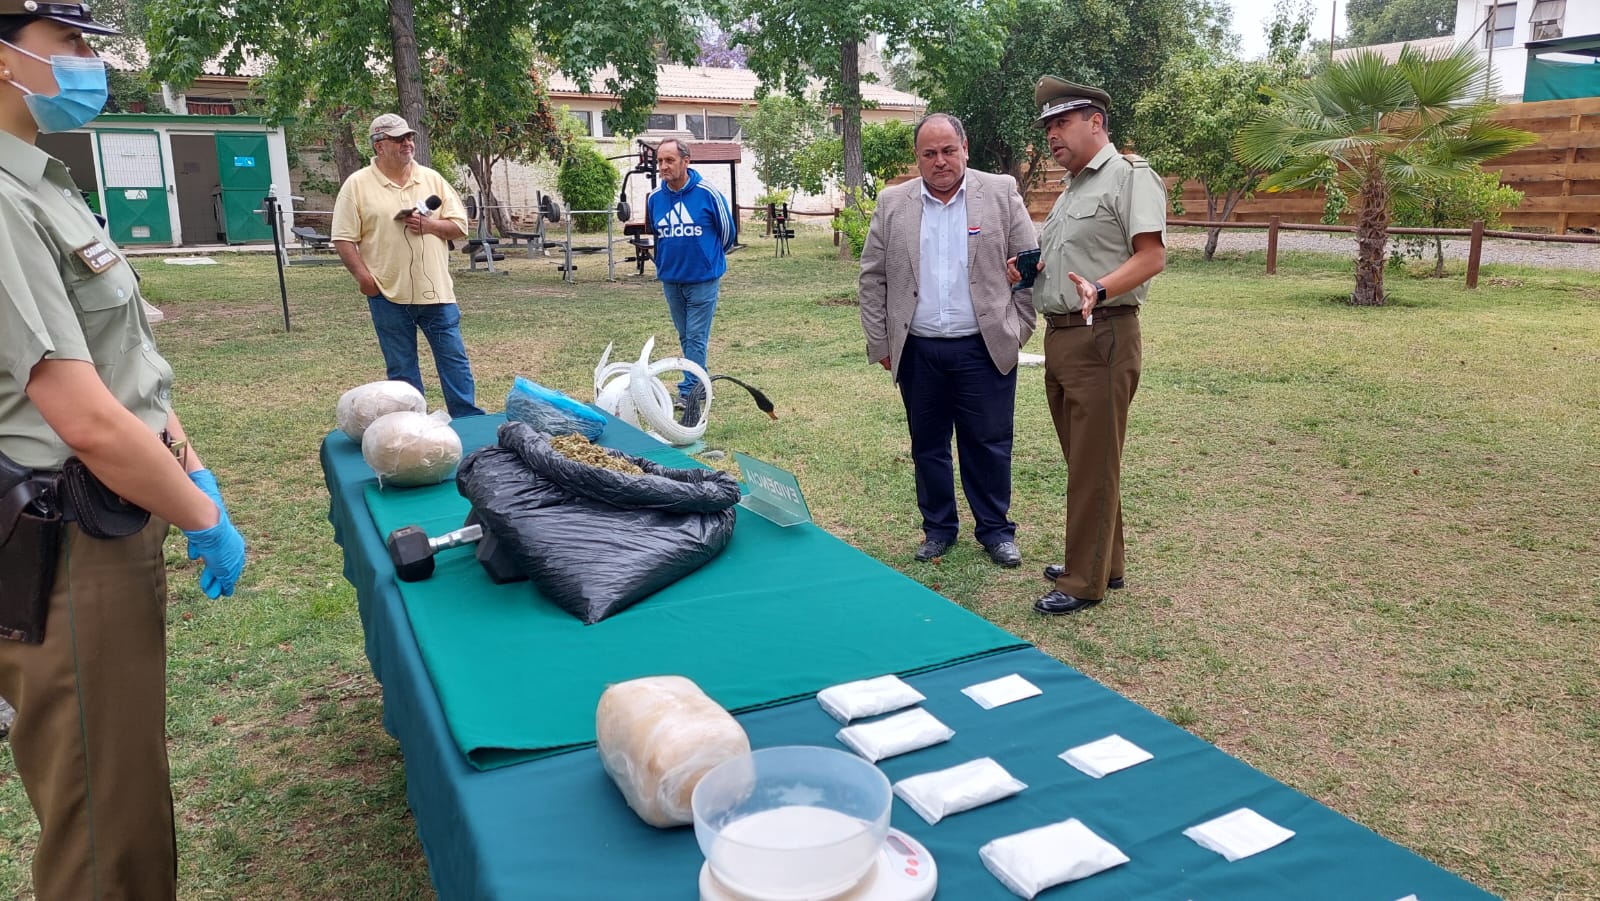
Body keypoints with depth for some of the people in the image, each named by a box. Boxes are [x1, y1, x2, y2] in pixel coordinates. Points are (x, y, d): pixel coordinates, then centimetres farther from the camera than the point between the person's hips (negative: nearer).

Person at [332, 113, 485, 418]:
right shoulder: (357, 184, -1)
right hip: (388, 294, -2)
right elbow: (344, 238, -3)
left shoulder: (432, 179, 7)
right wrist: (363, 276, -13)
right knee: (401, 370, 8)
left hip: (436, 291, 2)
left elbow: (460, 226, 7)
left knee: (455, 360, 4)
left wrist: (429, 225, -11)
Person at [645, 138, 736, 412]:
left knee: (696, 338, -4)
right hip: (670, 279, 5)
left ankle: (689, 393, -1)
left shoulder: (708, 194, -13)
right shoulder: (654, 198, -1)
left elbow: (727, 232, 1)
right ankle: (699, 386, 26)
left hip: (703, 279, -5)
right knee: (685, 337, 13)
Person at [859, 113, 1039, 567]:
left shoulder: (1001, 193, 1)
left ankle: (995, 529, 20)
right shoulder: (893, 204, 5)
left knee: (989, 444, 5)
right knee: (928, 445, 11)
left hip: (985, 348, -2)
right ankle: (938, 528, 25)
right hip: (917, 351, 2)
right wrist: (879, 342, 4)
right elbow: (873, 278, 7)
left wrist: (1018, 329, -1)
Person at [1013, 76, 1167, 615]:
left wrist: (1097, 290, -32)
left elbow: (1151, 256, -17)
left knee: (1093, 465, -4)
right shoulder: (1073, 187, 22)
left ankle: (1085, 582, 4)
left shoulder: (1130, 176, -7)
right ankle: (1105, 563, 27)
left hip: (1101, 337, -9)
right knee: (1082, 460, 15)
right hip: (1059, 337, 9)